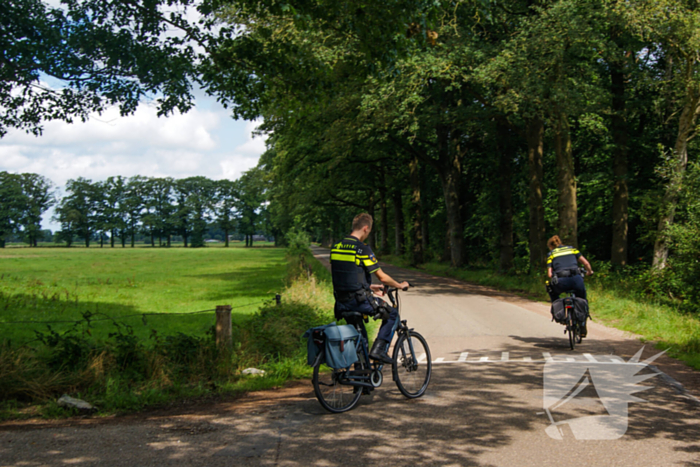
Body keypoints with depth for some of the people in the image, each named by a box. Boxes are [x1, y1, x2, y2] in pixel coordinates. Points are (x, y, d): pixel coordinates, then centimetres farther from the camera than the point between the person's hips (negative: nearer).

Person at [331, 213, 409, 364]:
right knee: (392, 314, 14)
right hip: (358, 300, -7)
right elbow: (382, 277, -11)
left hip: (341, 301, 7)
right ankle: (379, 349, 4)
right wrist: (400, 285, 7)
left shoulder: (336, 247, 8)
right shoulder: (362, 249, -14)